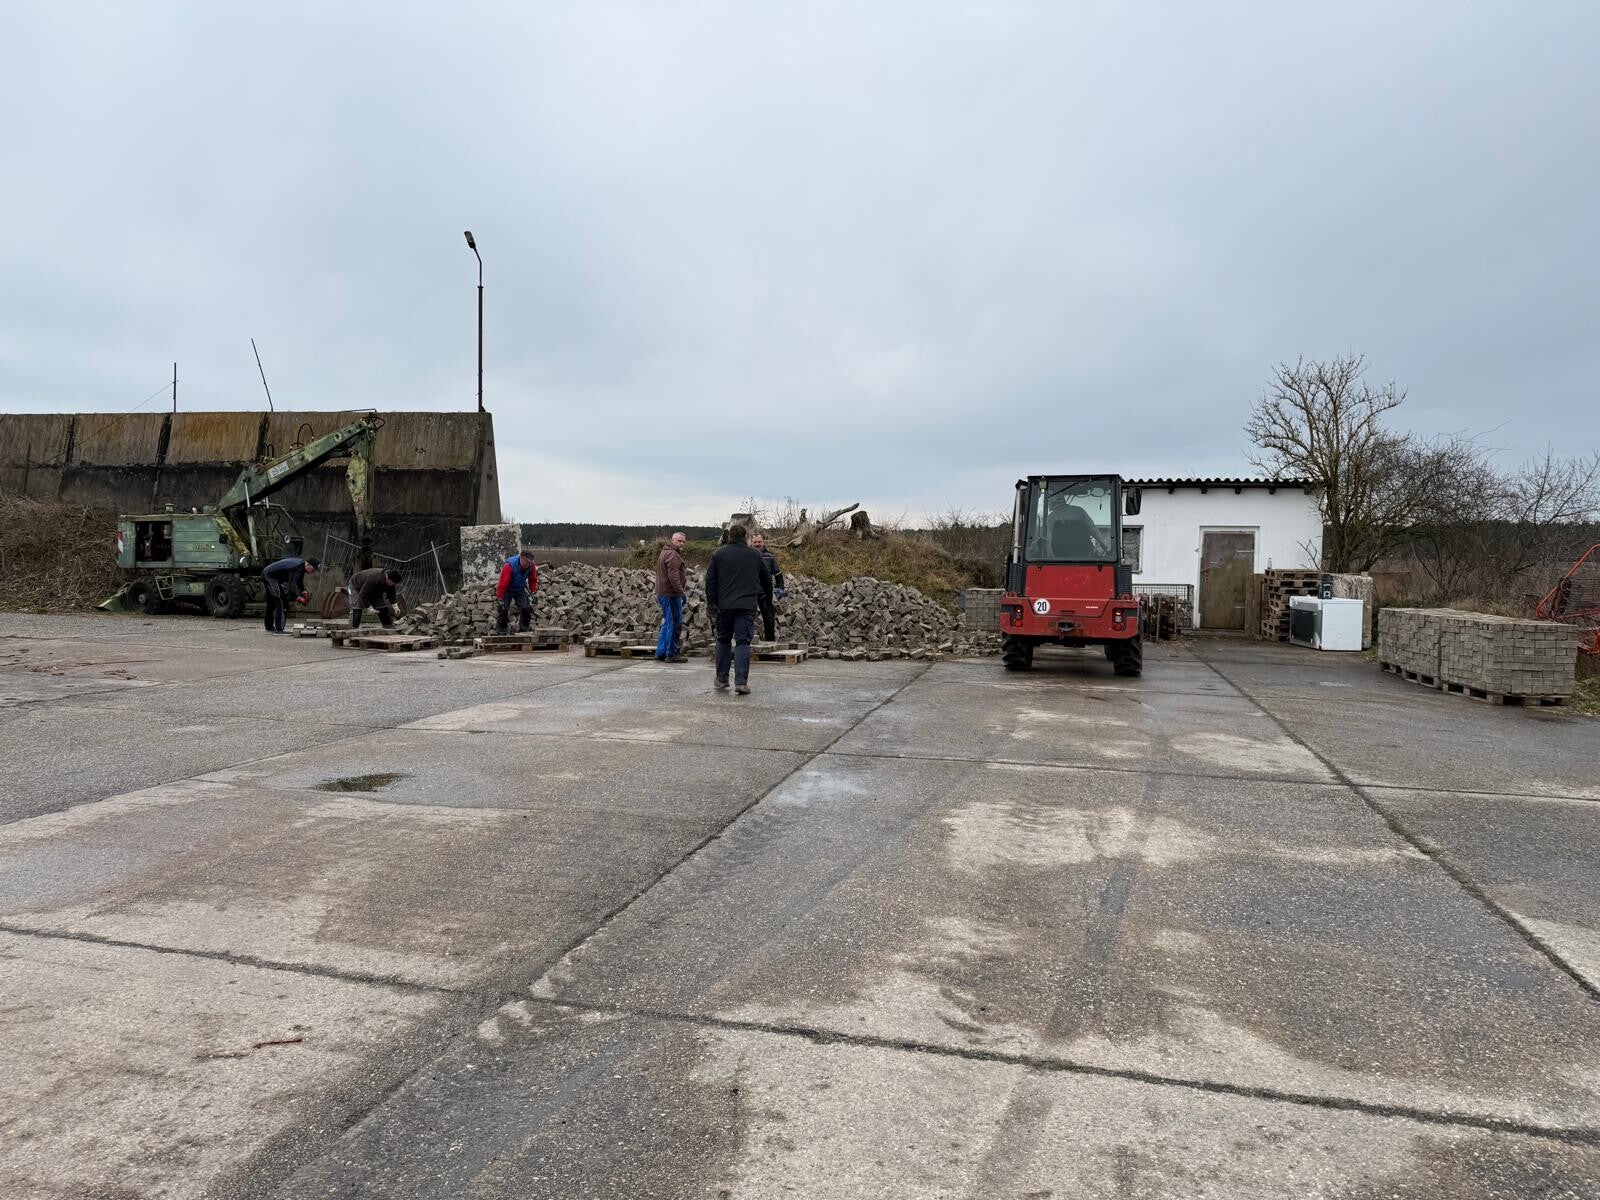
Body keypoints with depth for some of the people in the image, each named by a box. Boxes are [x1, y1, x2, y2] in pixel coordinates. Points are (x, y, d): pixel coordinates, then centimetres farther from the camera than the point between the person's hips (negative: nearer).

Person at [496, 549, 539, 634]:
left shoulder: (531, 566, -18)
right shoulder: (509, 566, -33)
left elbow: (532, 580, -1)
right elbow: (503, 583, -29)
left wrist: (532, 593, -2)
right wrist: (499, 599, -27)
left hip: (520, 590, 4)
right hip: (507, 591, -4)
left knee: (526, 609, -7)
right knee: (503, 610, -11)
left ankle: (523, 631, 6)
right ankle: (501, 632, -1)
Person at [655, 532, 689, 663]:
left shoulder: (665, 553, 21)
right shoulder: (672, 554, -14)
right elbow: (673, 576, -23)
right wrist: (681, 591, -21)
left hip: (663, 593, 11)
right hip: (671, 594, -11)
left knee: (667, 623, 16)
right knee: (675, 623, -5)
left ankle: (661, 652, 19)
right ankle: (672, 654, -2)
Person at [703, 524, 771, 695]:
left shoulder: (719, 555, 6)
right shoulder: (754, 555, 10)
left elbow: (710, 581, 2)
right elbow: (767, 578, 20)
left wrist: (712, 605, 5)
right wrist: (768, 597, 36)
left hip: (725, 605, 0)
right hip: (747, 605, 0)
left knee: (723, 641, 15)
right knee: (743, 641, -2)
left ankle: (721, 679, 17)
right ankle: (741, 681, -13)